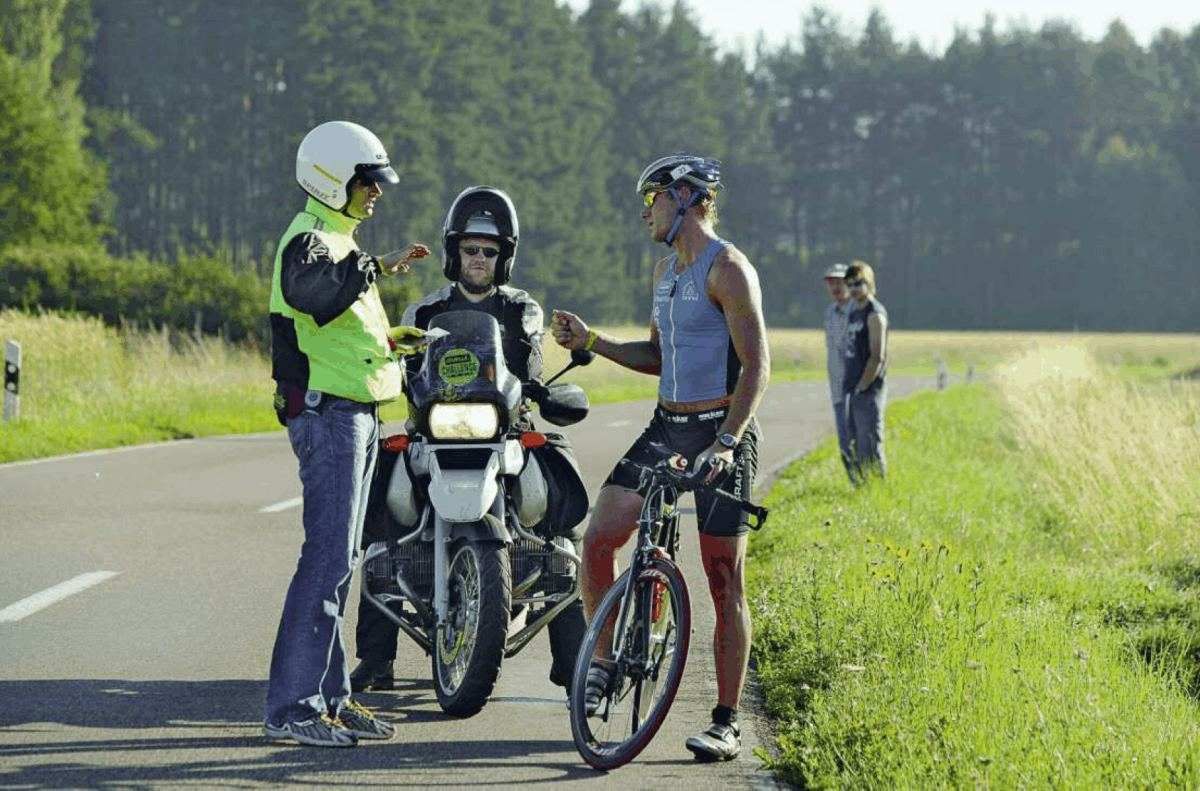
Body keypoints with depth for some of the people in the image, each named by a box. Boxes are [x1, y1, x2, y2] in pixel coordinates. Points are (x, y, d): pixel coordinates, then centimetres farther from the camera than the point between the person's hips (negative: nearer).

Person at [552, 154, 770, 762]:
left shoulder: (728, 269, -12)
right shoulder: (665, 270, 15)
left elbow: (756, 365, -17)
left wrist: (726, 441, -28)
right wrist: (591, 341, 9)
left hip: (721, 433, -8)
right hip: (666, 427, 8)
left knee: (725, 582, -3)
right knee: (597, 538, -7)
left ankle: (726, 723, 2)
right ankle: (604, 660, 11)